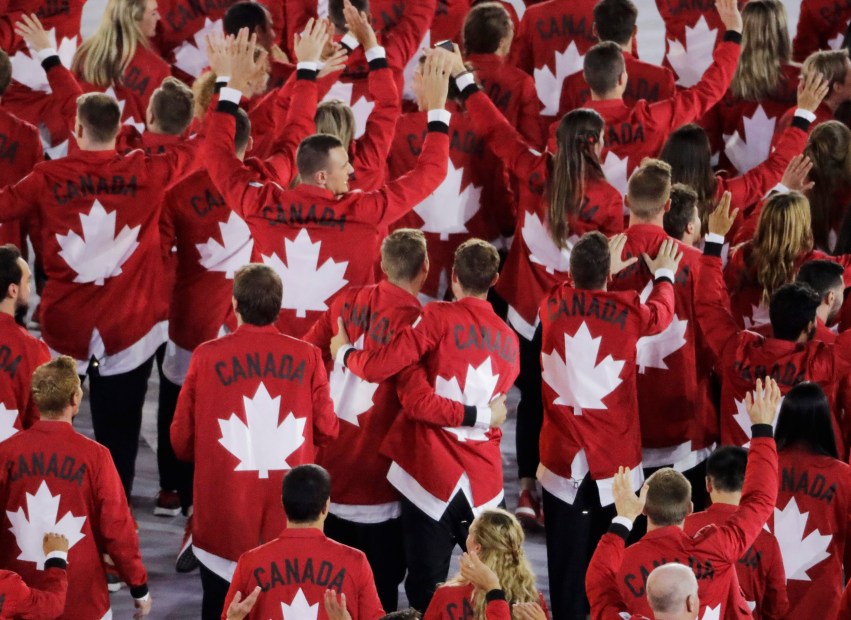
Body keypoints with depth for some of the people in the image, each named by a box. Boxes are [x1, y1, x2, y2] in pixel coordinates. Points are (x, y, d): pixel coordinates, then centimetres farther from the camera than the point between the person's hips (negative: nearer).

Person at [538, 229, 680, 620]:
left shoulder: (552, 306, -2)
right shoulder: (627, 312, -7)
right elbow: (661, 313, 17)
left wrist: (593, 270, 39)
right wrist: (664, 275, 35)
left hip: (562, 456, 1)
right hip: (615, 457, -1)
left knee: (566, 561, 4)